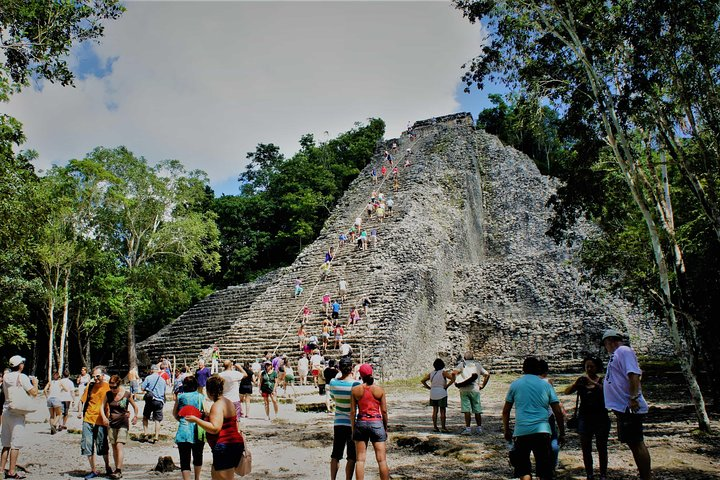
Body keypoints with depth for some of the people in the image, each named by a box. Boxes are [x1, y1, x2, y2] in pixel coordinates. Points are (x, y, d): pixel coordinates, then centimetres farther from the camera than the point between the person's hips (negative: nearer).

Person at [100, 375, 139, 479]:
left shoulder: (127, 395, -7)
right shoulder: (108, 394, 1)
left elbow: (135, 406, 6)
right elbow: (102, 407, 0)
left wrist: (135, 416, -2)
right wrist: (104, 417, -15)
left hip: (123, 423, -4)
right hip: (111, 423, 4)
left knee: (119, 446, -14)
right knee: (114, 447, 8)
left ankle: (119, 471, -14)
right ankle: (117, 470, 17)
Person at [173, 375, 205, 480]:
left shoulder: (180, 396, 2)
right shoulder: (200, 396, -1)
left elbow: (174, 413, 11)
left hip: (184, 430, -1)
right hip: (197, 431, 1)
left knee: (185, 460, 0)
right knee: (197, 456, 22)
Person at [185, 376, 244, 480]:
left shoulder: (217, 405, -16)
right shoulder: (228, 402, 14)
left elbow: (215, 428, -25)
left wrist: (196, 420, -19)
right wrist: (208, 416, 26)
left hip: (224, 447, -10)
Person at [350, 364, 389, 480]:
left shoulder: (355, 390, -1)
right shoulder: (380, 390, -2)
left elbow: (352, 412, 0)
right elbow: (384, 411, 0)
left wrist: (353, 429, 8)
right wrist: (385, 428, 10)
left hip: (361, 423, 1)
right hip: (377, 423, -1)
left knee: (360, 459, 7)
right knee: (381, 459, 5)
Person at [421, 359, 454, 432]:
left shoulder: (431, 373, 6)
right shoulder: (443, 373, -8)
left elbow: (422, 381, 13)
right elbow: (453, 379, -18)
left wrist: (429, 387, 8)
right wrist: (447, 386, -10)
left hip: (433, 394, 5)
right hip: (442, 394, -4)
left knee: (435, 410, 12)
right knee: (442, 411, 2)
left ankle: (435, 426, 12)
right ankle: (443, 427, 3)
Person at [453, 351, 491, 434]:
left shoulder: (462, 364, 4)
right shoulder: (477, 365, 12)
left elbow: (454, 373, -11)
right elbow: (487, 375, 11)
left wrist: (456, 382, 2)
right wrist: (483, 385, 15)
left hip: (464, 389, -2)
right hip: (475, 389, 2)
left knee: (466, 410, -3)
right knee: (477, 410, 10)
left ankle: (468, 429, -6)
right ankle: (479, 428, 14)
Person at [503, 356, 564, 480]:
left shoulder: (515, 384, 8)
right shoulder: (546, 385, 9)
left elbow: (505, 411, 10)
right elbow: (558, 412, 6)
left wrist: (506, 430, 21)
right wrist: (562, 433, 15)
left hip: (521, 432, 0)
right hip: (542, 431, 1)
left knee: (524, 470, 9)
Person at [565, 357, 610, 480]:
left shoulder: (601, 381, 1)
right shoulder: (581, 382, 6)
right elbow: (567, 392, -4)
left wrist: (592, 382, -29)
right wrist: (576, 383, -21)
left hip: (601, 419, -2)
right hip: (584, 419, 2)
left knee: (602, 448, 2)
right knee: (586, 449, 2)